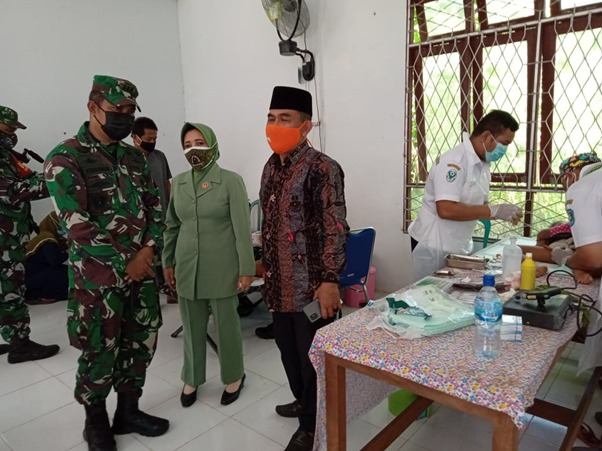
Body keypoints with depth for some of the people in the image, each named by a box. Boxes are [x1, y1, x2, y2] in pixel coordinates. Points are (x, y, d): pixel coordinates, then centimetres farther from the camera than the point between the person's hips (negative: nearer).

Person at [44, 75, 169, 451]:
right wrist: (125, 262, -15)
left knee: (141, 345, 15)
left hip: (142, 270, 6)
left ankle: (128, 411, 36)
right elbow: (77, 226, -18)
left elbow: (155, 205, 9)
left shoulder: (135, 157, 8)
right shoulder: (65, 158, -11)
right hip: (98, 276, -6)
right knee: (101, 353, 8)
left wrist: (148, 250, -7)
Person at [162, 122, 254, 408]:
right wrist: (168, 262, 14)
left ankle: (233, 377, 32)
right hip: (187, 267, 4)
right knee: (192, 326, 15)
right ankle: (192, 378, 36)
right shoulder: (178, 183, 7)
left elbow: (242, 228, -10)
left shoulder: (231, 181, -8)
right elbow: (172, 226, 14)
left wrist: (247, 269, -12)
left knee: (226, 324, 10)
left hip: (221, 268, -4)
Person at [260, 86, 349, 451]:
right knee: (287, 346, 22)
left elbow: (335, 229, -18)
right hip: (279, 281, 8)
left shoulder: (323, 169, -14)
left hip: (310, 283, -8)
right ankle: (303, 399, 46)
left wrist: (329, 281, -22)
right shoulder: (271, 167, 10)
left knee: (312, 353, 7)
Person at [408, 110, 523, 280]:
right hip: (435, 247, -8)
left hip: (460, 246, 8)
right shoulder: (453, 161, -20)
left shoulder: (483, 164, 7)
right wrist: (495, 210, -25)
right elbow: (446, 209, -29)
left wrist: (504, 213, -4)